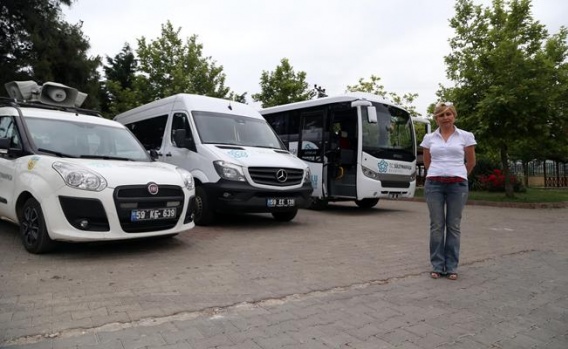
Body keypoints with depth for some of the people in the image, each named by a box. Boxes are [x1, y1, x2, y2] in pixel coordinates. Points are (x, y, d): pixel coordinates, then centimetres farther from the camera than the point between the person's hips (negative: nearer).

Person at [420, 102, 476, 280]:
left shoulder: (466, 136, 3)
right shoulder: (429, 138, 6)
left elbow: (471, 162, 11)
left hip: (457, 185, -1)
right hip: (434, 184, 1)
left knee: (453, 226, 4)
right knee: (436, 226, 4)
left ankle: (451, 267, 14)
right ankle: (437, 266, 13)